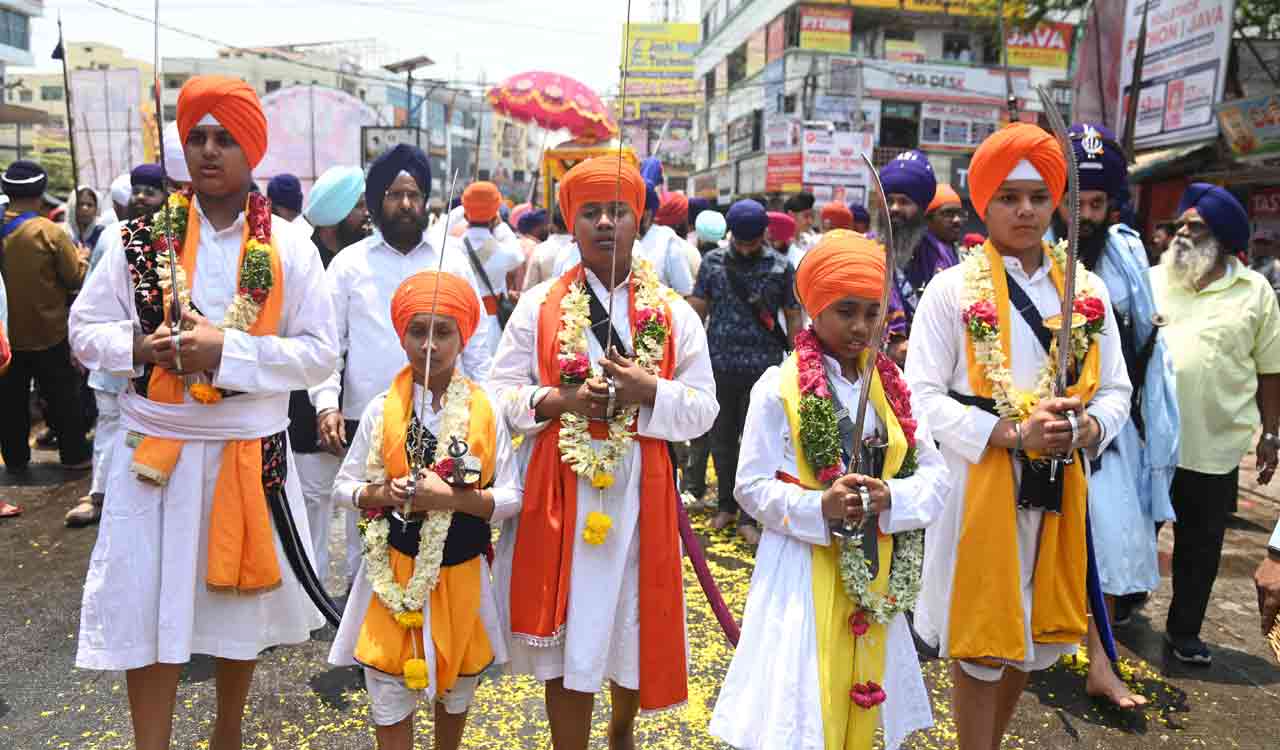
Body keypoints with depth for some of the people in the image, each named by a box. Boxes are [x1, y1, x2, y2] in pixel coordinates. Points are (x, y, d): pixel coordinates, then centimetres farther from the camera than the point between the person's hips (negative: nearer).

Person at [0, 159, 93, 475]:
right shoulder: (50, 232, -17)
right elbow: (76, 278, -10)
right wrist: (81, 258, 10)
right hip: (47, 332, -4)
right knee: (62, 396, 9)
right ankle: (75, 454, 17)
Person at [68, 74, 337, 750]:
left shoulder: (289, 247, -3)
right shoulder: (141, 240, 0)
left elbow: (319, 353, -7)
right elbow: (86, 329, 5)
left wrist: (228, 352, -20)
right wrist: (139, 347, -16)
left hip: (250, 453, 0)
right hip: (155, 448, 0)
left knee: (239, 603, 17)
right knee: (148, 609, 4)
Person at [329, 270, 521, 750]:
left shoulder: (486, 412, -7)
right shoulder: (381, 409, -5)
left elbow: (511, 498, -7)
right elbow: (342, 487, 3)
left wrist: (453, 498, -22)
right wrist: (383, 494, -17)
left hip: (460, 571, 1)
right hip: (393, 570, 0)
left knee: (458, 680, 19)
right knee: (388, 691, 4)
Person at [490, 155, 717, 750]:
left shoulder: (674, 314, 2)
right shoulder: (538, 305, 2)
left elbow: (703, 409, 1)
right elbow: (501, 392, 2)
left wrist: (650, 392, -17)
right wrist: (557, 399, -15)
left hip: (640, 492, 1)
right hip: (559, 492, -1)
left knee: (635, 624, 14)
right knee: (565, 633, 5)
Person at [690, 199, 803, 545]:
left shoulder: (781, 267, 0)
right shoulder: (713, 262, 3)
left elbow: (793, 317, 4)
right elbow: (697, 311, 5)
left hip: (763, 366, -2)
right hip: (719, 364, 2)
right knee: (722, 439, 12)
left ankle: (748, 516, 13)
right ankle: (726, 505, 30)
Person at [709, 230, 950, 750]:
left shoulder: (892, 385, 4)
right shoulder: (779, 386, -10)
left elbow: (936, 476, 2)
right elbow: (751, 485, -10)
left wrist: (890, 498, -17)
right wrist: (819, 507, -25)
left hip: (876, 570, 4)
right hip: (804, 567, -4)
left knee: (858, 698, 17)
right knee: (800, 706, 2)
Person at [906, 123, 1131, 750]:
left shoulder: (1088, 291, 7)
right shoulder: (952, 289, -6)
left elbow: (1115, 389, 10)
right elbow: (923, 396, -11)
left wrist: (1087, 428, -12)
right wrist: (1012, 433, -20)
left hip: (1058, 486, 5)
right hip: (977, 483, -4)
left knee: (1031, 634, 17)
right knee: (978, 640, 4)